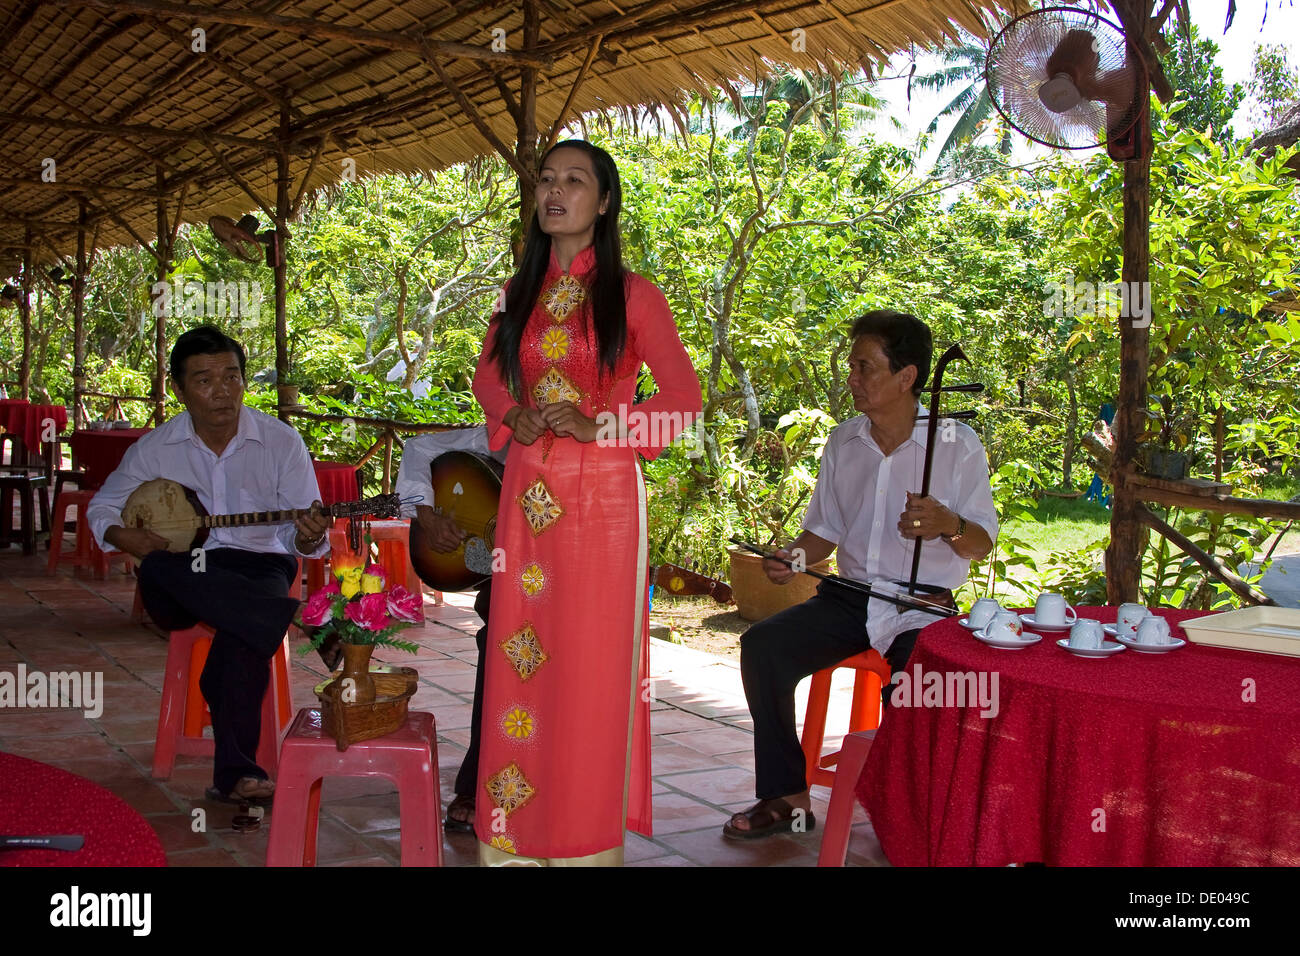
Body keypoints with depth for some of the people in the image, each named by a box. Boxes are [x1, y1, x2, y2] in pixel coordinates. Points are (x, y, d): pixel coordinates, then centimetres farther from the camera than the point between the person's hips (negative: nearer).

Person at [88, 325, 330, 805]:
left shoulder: (281, 441, -1)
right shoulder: (155, 448, 5)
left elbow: (300, 535, -3)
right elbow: (101, 507, 16)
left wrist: (309, 537, -28)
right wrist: (122, 536, -7)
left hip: (259, 565, -2)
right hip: (182, 582, 2)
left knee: (245, 627, -36)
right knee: (157, 568, -35)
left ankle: (236, 772, -31)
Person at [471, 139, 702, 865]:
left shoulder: (631, 294, -2)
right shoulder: (523, 293, 11)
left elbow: (685, 398, -5)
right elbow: (488, 374, 23)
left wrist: (596, 424, -15)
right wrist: (513, 418, 1)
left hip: (600, 493, -4)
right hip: (527, 492, 4)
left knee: (589, 661, -1)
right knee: (520, 653, 6)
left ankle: (586, 839, 11)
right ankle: (517, 835, 18)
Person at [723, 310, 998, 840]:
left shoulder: (957, 444, -2)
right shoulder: (843, 441, 10)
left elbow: (982, 543, -1)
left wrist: (948, 524, -24)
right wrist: (793, 556, -4)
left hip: (922, 607, -4)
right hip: (849, 598, 4)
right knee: (762, 645, -19)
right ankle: (785, 796, -10)